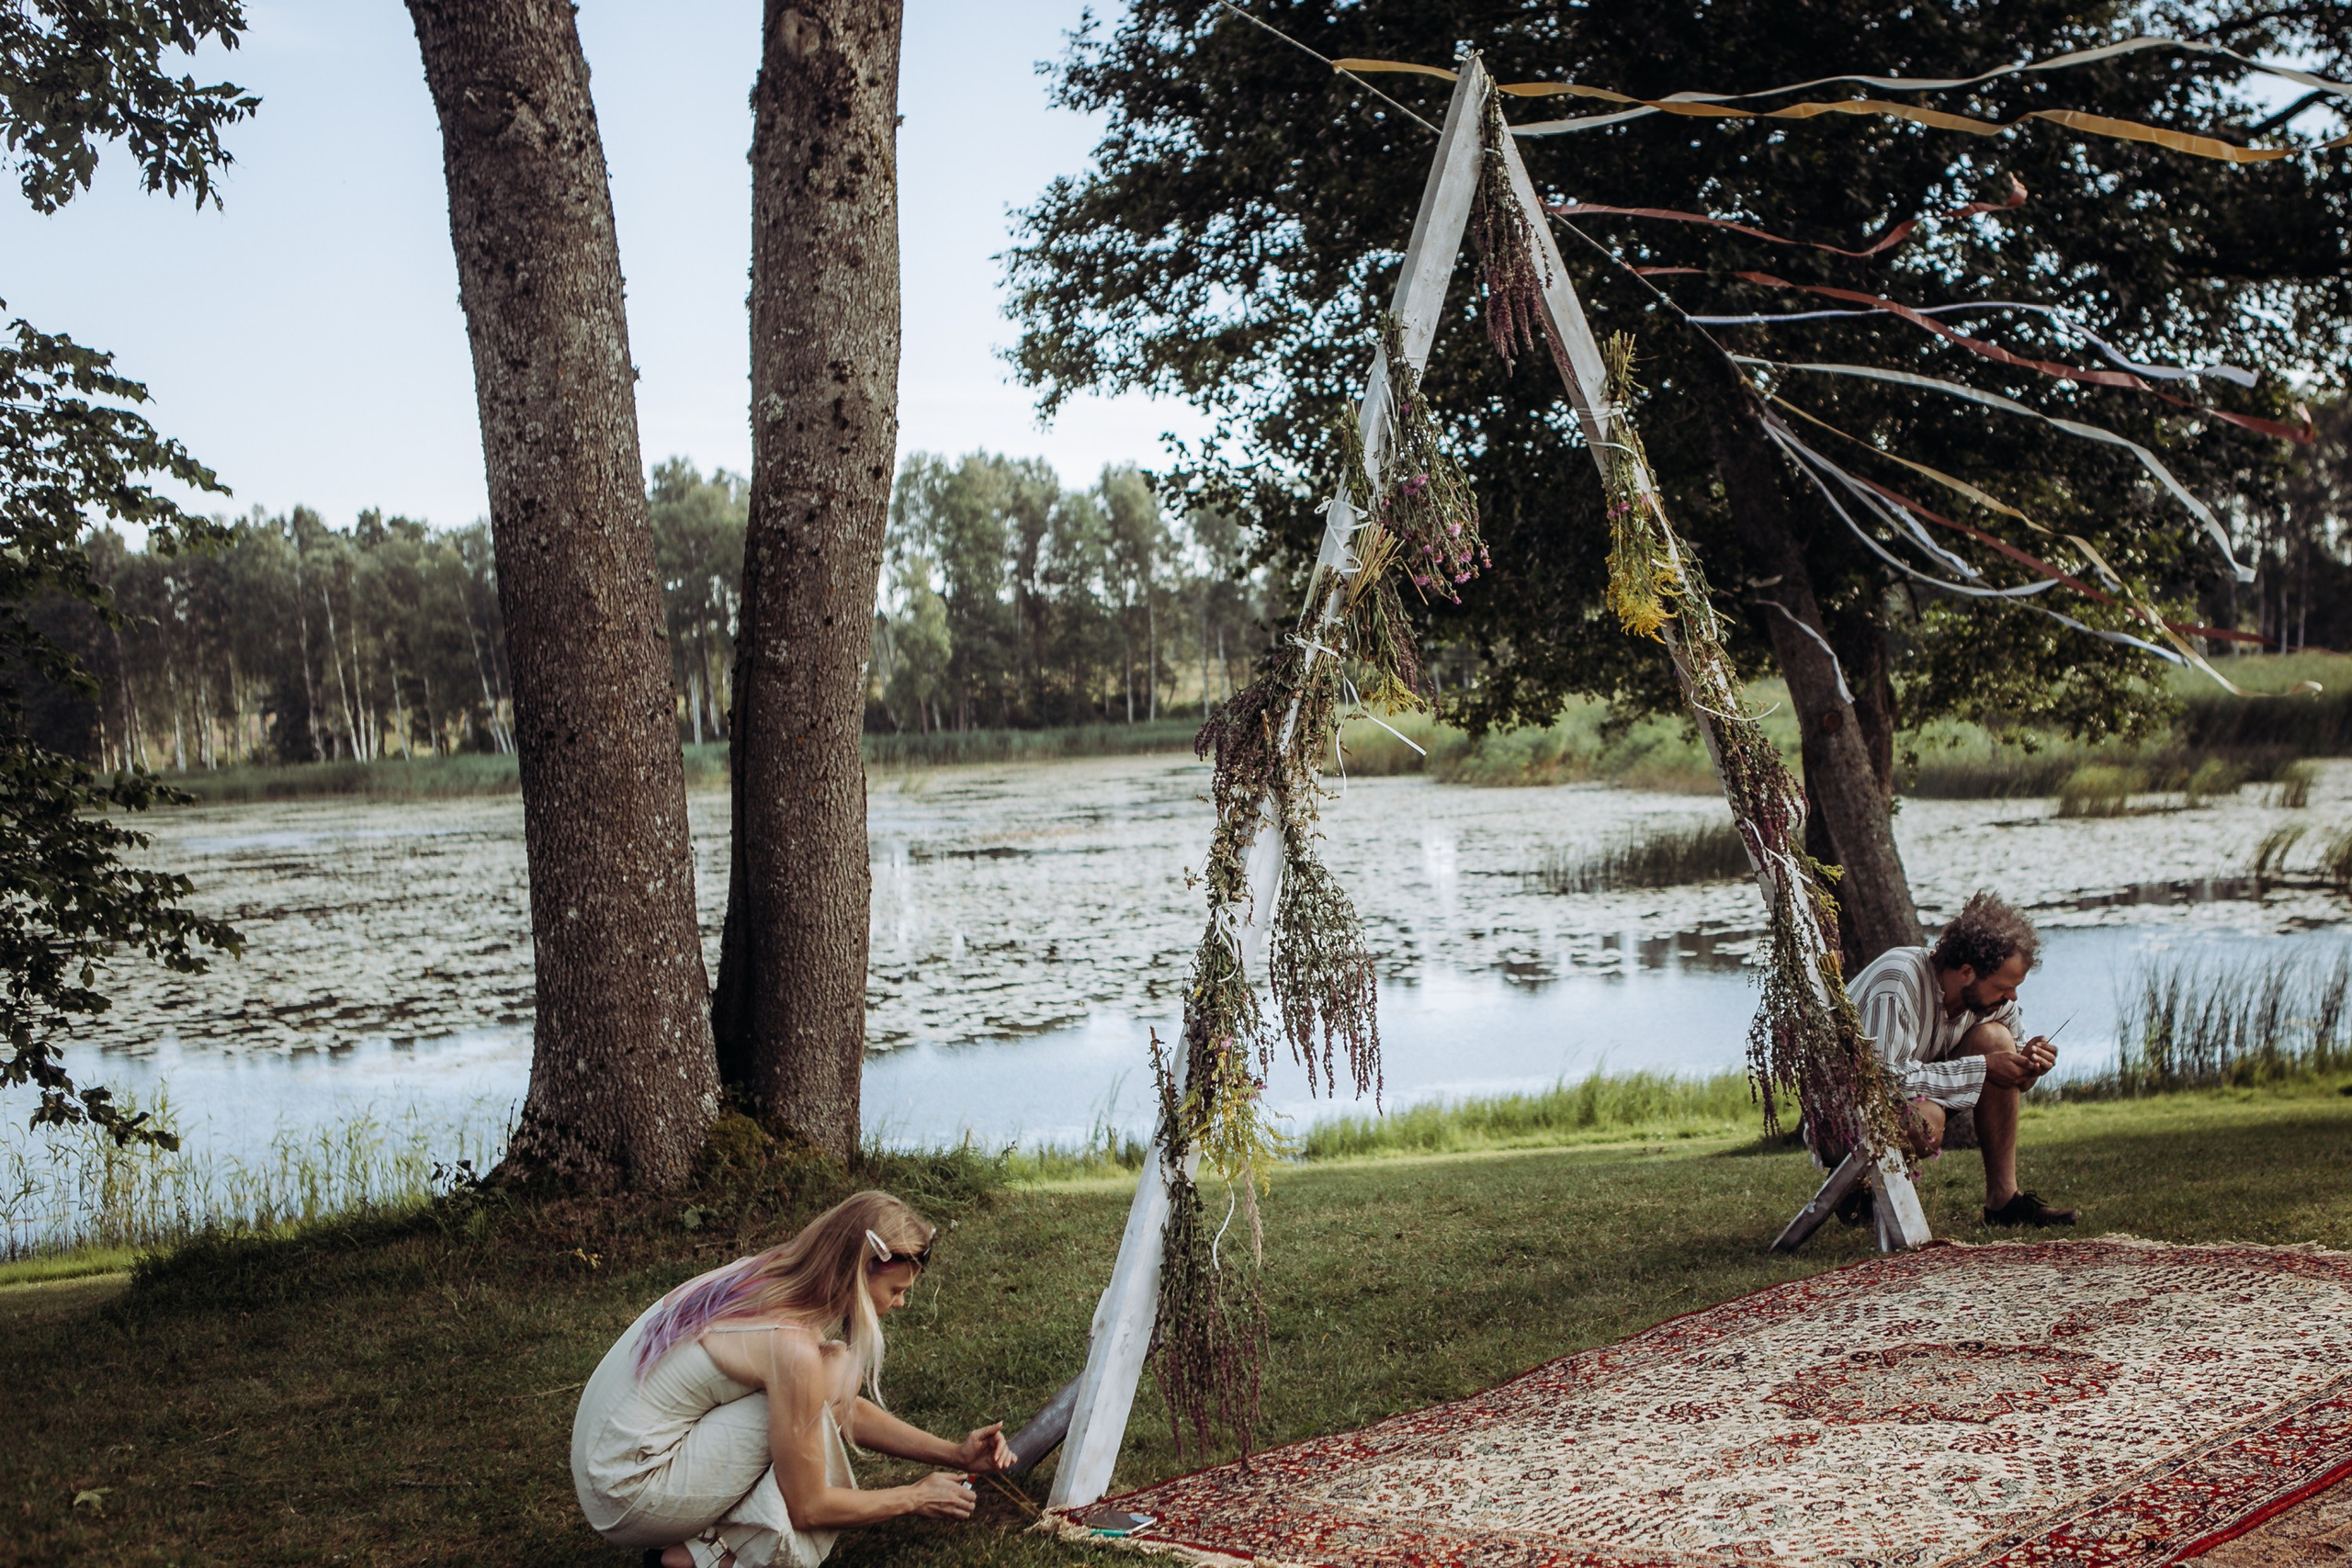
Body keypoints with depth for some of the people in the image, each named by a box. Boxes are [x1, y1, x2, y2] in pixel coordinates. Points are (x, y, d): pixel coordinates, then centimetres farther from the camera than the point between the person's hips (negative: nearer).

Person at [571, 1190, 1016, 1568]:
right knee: (831, 1380, -15)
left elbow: (848, 1410, 15)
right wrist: (916, 1498, -1)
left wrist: (954, 1454, 10)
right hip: (627, 1496, -9)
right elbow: (806, 1508, -14)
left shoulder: (774, 1273, 1)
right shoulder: (792, 1347, -25)